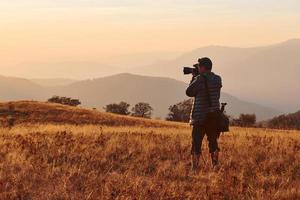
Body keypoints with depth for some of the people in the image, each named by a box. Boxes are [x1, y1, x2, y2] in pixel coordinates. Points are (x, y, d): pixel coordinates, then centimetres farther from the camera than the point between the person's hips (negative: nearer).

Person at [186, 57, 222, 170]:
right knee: (213, 142, 14)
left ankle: (195, 168, -4)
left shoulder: (199, 79, -13)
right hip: (214, 116, 5)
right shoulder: (217, 79, 5)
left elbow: (189, 92, -4)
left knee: (196, 143, 0)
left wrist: (194, 78, 7)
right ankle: (215, 166, 15)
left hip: (200, 117, -5)